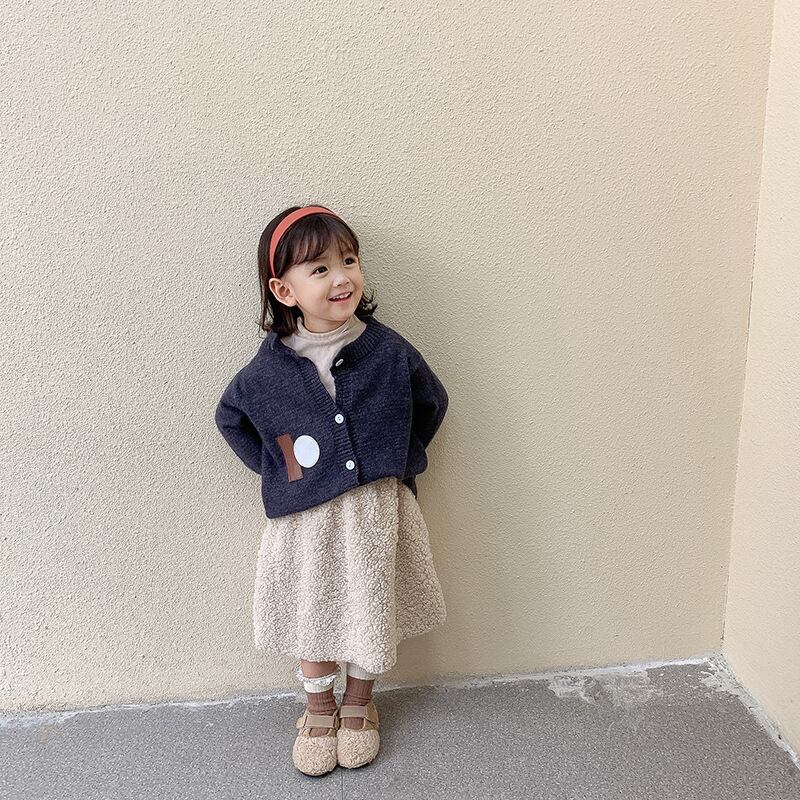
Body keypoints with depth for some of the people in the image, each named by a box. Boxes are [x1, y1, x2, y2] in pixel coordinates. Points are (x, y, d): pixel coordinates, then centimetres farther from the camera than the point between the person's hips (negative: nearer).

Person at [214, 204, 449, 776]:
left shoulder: (389, 351, -10)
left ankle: (358, 705, 39)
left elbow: (431, 402, 8)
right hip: (305, 516, 0)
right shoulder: (269, 369, -10)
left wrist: (400, 461, 4)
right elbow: (231, 417, 9)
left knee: (370, 611, 13)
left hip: (377, 509, 1)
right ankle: (319, 711, 38)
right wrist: (274, 465, 1)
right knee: (312, 614, 13)